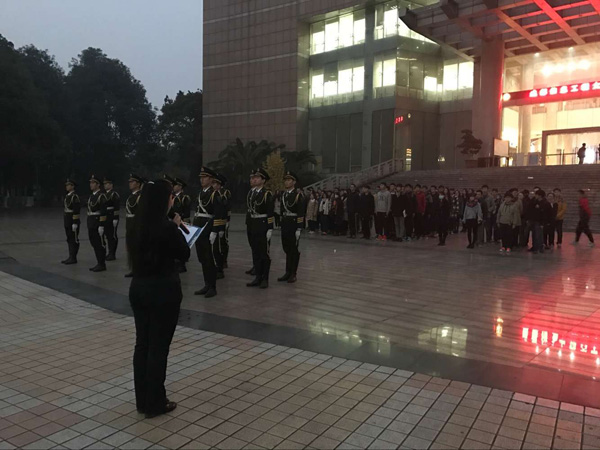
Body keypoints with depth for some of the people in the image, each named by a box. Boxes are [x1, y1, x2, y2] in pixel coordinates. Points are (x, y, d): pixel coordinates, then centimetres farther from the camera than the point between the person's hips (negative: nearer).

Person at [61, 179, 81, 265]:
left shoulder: (75, 196, -15)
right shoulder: (67, 196, 14)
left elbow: (77, 211, -20)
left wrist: (75, 223, -22)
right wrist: (66, 222, 20)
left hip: (73, 221, -10)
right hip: (67, 221, 10)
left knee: (74, 240, -3)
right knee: (69, 239, 12)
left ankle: (73, 258, 2)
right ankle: (71, 257, 18)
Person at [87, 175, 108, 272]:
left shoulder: (101, 196, -12)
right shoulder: (91, 196, 15)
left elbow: (103, 212, -17)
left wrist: (101, 226, -21)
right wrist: (89, 226, 18)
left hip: (98, 223, -9)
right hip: (91, 224, 9)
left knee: (100, 244, -3)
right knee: (94, 243, 12)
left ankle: (102, 265, 4)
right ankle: (99, 263, 19)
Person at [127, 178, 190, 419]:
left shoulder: (135, 225, 3)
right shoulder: (167, 227, -18)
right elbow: (184, 254, -6)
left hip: (138, 288, 7)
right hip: (163, 290, -7)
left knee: (142, 343, 14)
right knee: (158, 346, 3)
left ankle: (142, 400, 26)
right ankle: (155, 403, 15)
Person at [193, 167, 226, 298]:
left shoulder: (215, 194, -10)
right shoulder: (200, 194, 15)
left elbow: (219, 215, -17)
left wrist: (214, 232, -21)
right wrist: (194, 227, 15)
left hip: (209, 229, -8)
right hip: (199, 229, 8)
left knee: (209, 259, -2)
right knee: (202, 259, 12)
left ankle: (212, 287, 7)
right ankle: (207, 285, 21)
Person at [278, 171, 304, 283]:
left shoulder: (298, 194, -9)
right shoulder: (284, 195, 12)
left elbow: (301, 213, -14)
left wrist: (299, 228, -18)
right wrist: (282, 225, 14)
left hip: (294, 224, -6)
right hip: (285, 224, 6)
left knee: (294, 249, 2)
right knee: (287, 249, 12)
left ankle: (293, 274, 10)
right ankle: (288, 272, 21)